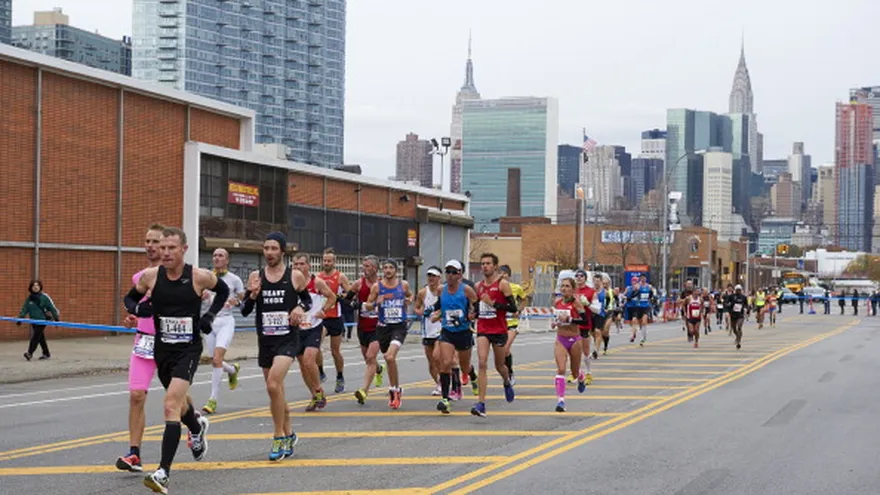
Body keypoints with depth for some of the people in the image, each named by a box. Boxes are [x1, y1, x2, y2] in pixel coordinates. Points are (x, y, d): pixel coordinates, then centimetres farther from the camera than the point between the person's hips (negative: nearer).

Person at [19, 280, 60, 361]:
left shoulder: (44, 297, -6)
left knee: (36, 336, -14)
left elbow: (52, 308, -4)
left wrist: (56, 318, -6)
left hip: (43, 320, -5)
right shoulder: (29, 298, 7)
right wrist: (20, 318, 2)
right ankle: (46, 354, 18)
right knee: (41, 337, 9)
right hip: (34, 320, 5)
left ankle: (30, 353, -17)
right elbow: (24, 309, 10)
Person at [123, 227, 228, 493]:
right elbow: (129, 298, 11)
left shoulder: (199, 277, -10)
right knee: (179, 400, 25)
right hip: (162, 348, 4)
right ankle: (197, 427, 60)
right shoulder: (151, 276, -5)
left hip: (188, 349, -4)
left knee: (171, 405, -20)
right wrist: (137, 308, -12)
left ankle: (164, 472, -21)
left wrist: (210, 315, -3)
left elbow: (223, 291, 11)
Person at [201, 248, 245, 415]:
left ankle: (213, 400, -15)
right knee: (214, 362, 9)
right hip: (210, 321, 5)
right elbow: (203, 307, 13)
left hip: (226, 321, -4)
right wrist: (204, 298, -9)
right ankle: (233, 370, 45)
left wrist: (236, 302, -14)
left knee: (217, 359, -19)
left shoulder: (234, 279, 0)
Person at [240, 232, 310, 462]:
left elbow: (308, 300, 13)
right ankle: (288, 434, 32)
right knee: (276, 390, 13)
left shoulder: (295, 276, -2)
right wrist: (252, 295, -13)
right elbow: (245, 311, 6)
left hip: (288, 339, -4)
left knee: (273, 384, -22)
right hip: (265, 340, 4)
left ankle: (279, 437, -10)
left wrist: (300, 308, -9)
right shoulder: (255, 276, 4)